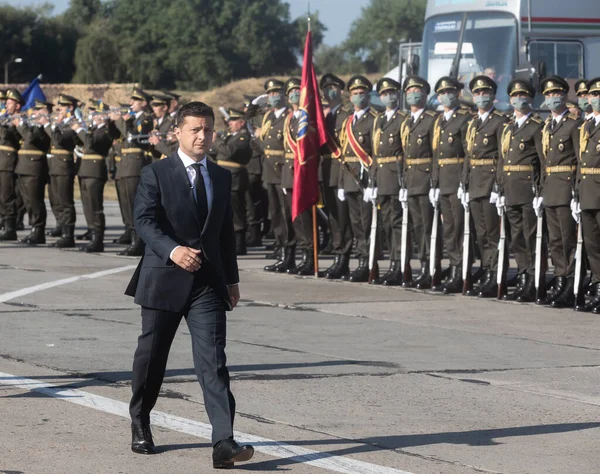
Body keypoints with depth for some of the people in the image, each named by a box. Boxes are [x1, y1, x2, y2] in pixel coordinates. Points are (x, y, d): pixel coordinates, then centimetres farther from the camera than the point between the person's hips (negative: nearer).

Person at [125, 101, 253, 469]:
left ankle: (224, 443, -19)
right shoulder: (156, 174, -2)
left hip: (208, 281, 2)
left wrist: (231, 278, 16)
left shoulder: (222, 177, 13)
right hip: (164, 278, -2)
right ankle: (140, 424, 32)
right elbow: (144, 220, -12)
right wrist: (172, 250, -27)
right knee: (151, 356, 10)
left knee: (213, 359, -9)